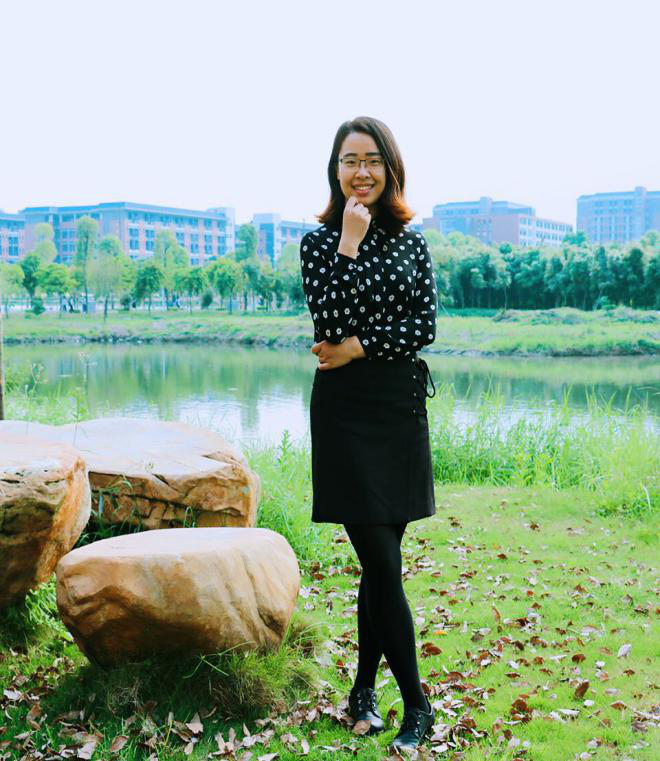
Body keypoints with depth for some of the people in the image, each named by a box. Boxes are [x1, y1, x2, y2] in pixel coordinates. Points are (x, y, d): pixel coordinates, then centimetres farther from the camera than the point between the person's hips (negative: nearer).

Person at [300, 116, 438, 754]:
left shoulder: (411, 243, 9)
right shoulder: (318, 241, 1)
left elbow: (425, 326, -2)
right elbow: (330, 321, -15)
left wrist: (357, 348, -12)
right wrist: (349, 244, -13)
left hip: (401, 407, 4)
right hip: (346, 412, -3)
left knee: (380, 561, 10)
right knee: (381, 563, -4)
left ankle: (364, 689, 24)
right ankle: (416, 705, 6)